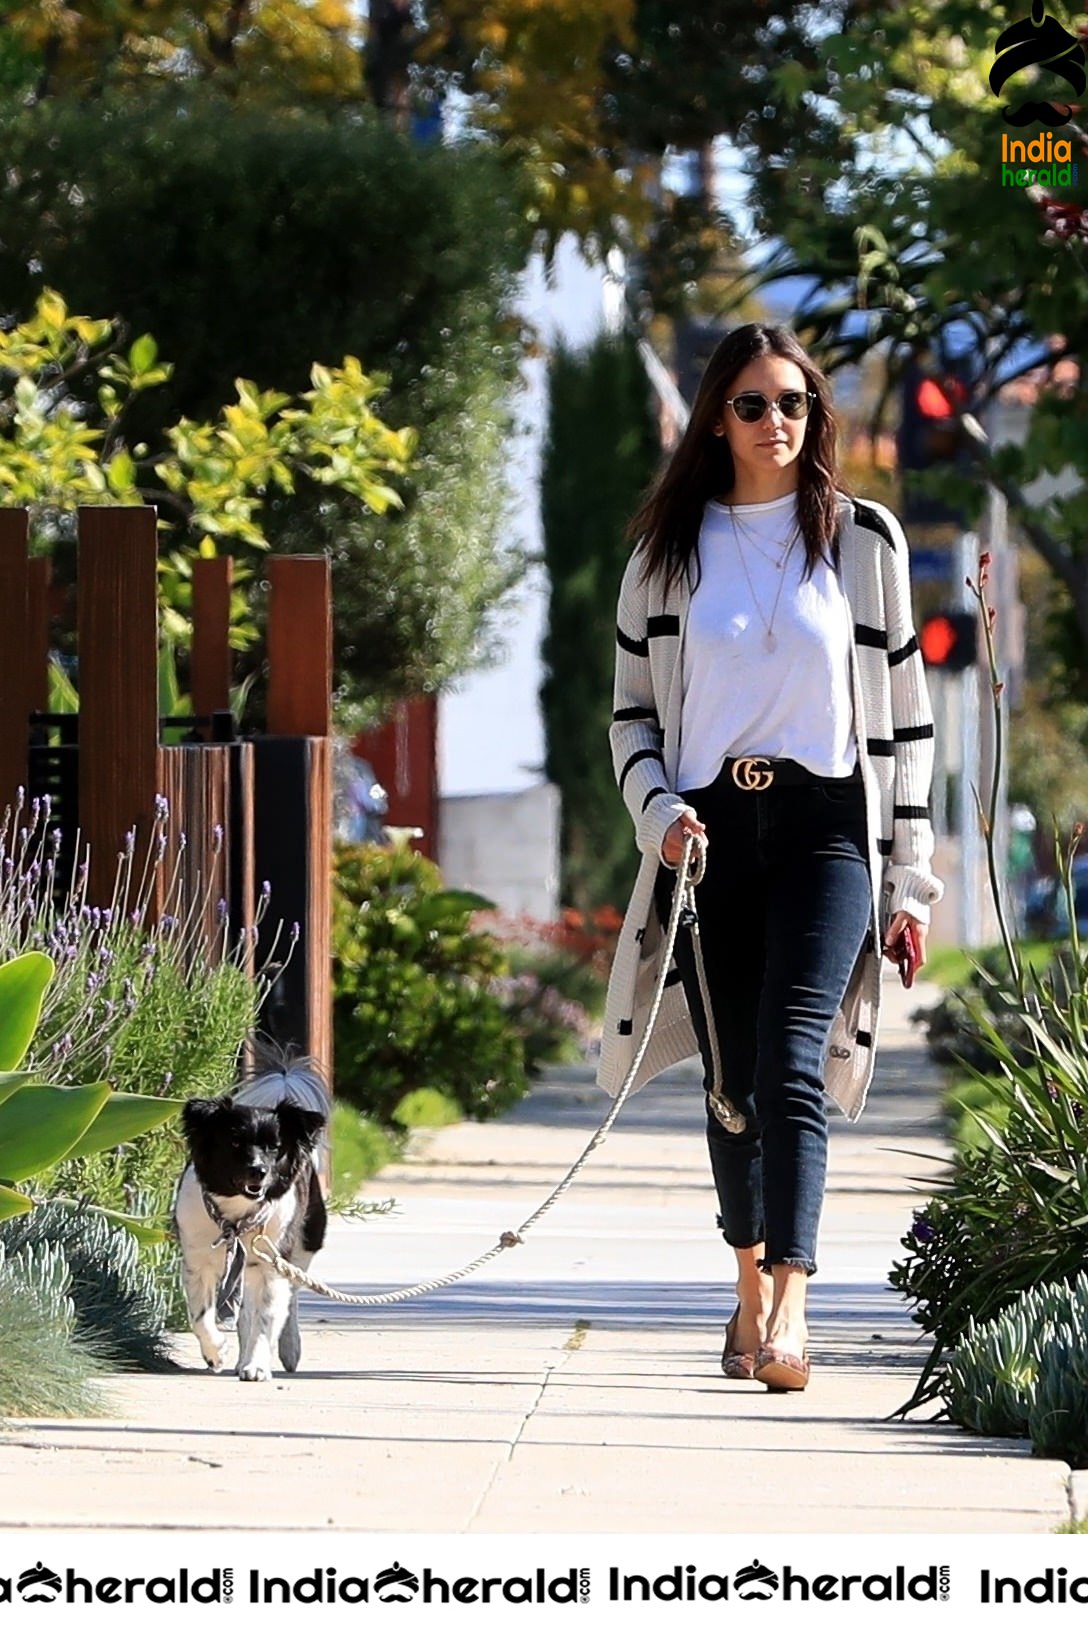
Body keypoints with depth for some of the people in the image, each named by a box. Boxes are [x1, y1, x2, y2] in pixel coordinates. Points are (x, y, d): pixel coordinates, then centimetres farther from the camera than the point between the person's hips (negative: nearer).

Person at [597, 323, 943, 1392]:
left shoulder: (864, 541, 7)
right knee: (730, 1079, 5)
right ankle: (751, 1289, 25)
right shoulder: (668, 550, 10)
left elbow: (904, 713, 9)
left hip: (825, 826, -2)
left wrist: (907, 879, 5)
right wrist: (660, 813, -6)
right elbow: (632, 709, 14)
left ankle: (789, 1308, -29)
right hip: (709, 831, 2)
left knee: (793, 1064, -18)